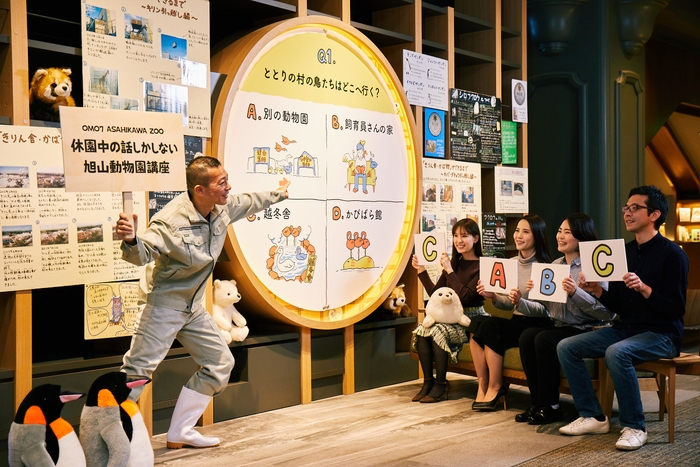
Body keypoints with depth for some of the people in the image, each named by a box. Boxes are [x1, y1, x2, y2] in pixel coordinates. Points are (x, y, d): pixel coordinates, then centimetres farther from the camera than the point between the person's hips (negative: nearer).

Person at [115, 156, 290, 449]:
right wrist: (130, 240, -53)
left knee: (220, 364, 12)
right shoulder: (171, 221, -27)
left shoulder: (224, 208, -4)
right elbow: (143, 254, -29)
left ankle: (180, 432, 19)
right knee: (138, 371, -13)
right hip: (165, 305, -8)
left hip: (193, 307, 8)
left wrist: (278, 194, 33)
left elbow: (250, 202, 16)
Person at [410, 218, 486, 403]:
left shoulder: (481, 267, -9)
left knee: (438, 332, -29)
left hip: (471, 319, -6)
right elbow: (435, 293, 14)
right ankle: (428, 381, -11)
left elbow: (465, 296, -20)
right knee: (421, 331, -20)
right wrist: (421, 271, 5)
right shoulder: (454, 263, 11)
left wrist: (449, 271, -20)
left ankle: (441, 385, -16)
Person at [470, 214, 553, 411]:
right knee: (476, 322, -20)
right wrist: (493, 297, -4)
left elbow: (545, 309, -14)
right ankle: (482, 385, -14)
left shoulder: (544, 267, -10)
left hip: (536, 325, -6)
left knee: (490, 326, -27)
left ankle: (495, 388, -12)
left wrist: (520, 302, -31)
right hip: (517, 322, 6)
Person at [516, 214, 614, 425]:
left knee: (544, 339, -29)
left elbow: (606, 312, -17)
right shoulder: (555, 265, 14)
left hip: (584, 329, -6)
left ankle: (551, 407, -15)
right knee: (527, 335, -22)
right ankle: (537, 403, -12)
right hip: (557, 325, 6)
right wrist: (534, 292, -1)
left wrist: (576, 293, -26)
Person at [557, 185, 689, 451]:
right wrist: (597, 291, -7)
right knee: (566, 347, -7)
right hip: (625, 328, 7)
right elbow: (617, 306, 11)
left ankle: (634, 427, -19)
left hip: (661, 334, -7)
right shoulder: (624, 252, 9)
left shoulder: (672, 254, -10)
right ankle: (593, 417, 0)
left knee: (616, 352, -36)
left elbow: (676, 309, -16)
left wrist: (644, 288, -29)